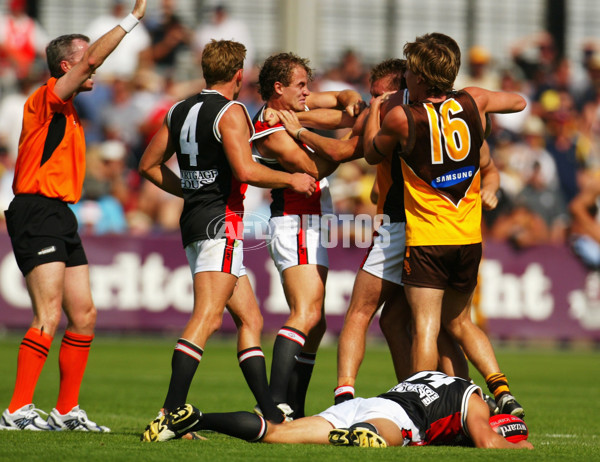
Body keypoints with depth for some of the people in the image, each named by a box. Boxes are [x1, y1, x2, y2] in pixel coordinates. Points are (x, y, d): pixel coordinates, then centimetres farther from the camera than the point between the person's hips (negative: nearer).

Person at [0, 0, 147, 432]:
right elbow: (93, 58, -18)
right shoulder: (47, 99, -7)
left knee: (84, 314, 7)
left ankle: (67, 411, 13)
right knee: (49, 315, -16)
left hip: (61, 217, 10)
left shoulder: (68, 111, 21)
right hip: (36, 214, -10)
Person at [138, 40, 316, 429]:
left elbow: (149, 164, 19)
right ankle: (171, 412, -26)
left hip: (194, 221, 9)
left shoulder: (179, 111, 14)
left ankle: (270, 411, 13)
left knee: (251, 317, 14)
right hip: (221, 222, -9)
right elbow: (245, 170, -19)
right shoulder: (231, 112, -9)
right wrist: (291, 179, -5)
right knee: (207, 317, -16)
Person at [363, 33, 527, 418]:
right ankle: (503, 393, 5)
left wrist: (375, 110, 25)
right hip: (470, 237, 5)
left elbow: (372, 154, 10)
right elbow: (519, 102, 20)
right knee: (459, 322, 19)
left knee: (426, 327, -5)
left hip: (427, 237, -5)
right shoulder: (472, 101, -1)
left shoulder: (401, 118, -11)